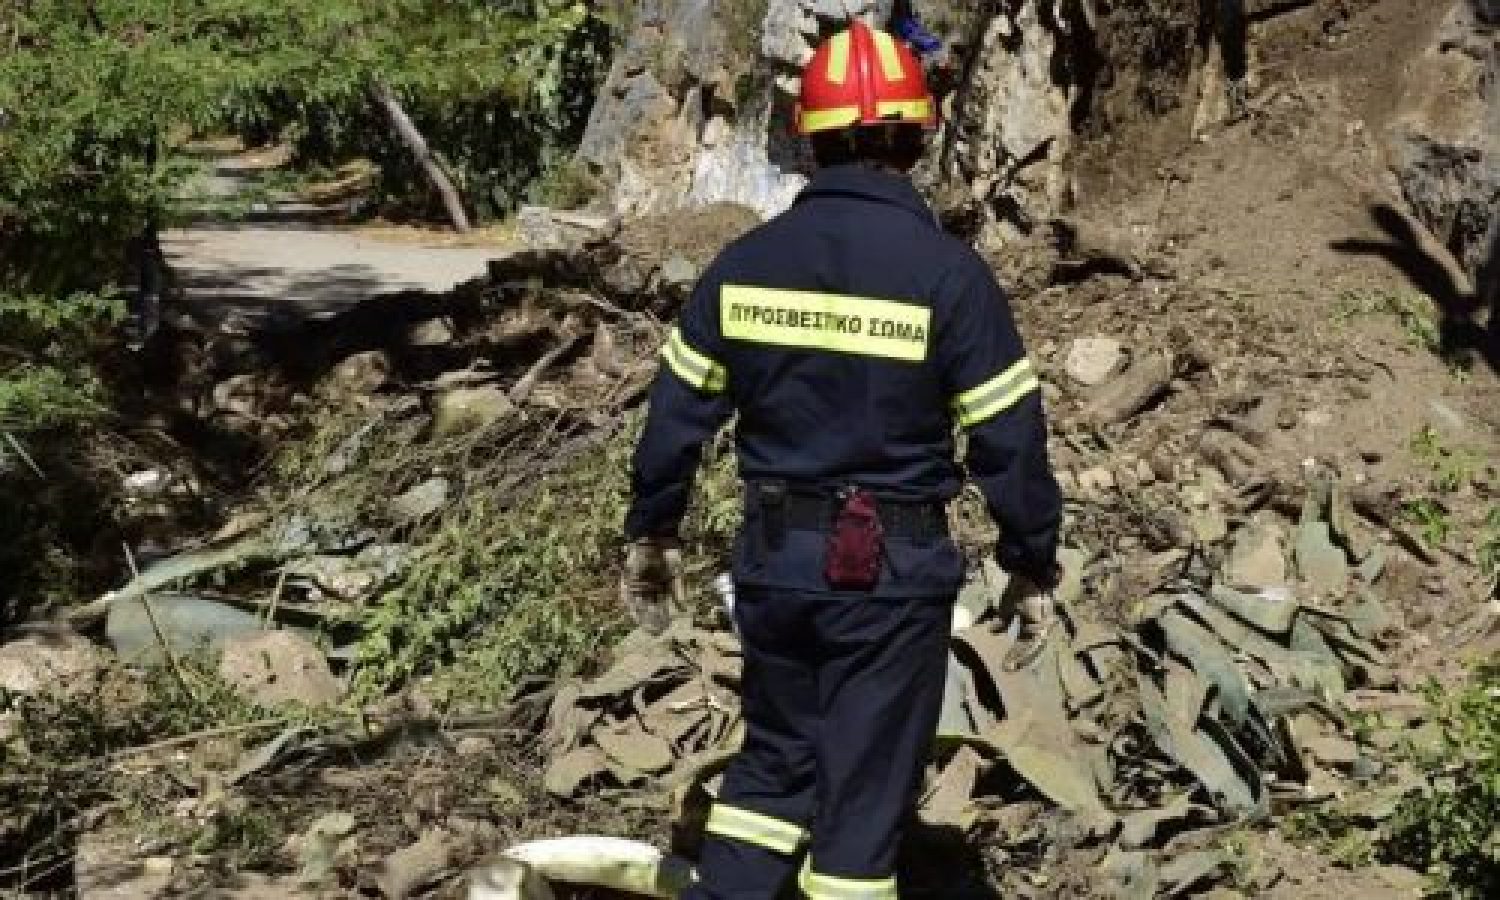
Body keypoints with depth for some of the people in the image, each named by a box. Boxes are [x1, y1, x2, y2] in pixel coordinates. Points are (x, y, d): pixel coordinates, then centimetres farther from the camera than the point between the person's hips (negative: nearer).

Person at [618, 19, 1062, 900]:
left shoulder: (746, 262, 0)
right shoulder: (950, 272, -12)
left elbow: (678, 410, 5)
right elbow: (1009, 438, -9)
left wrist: (652, 531, 18)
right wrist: (1034, 554, 6)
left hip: (775, 558, 4)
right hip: (893, 570, -3)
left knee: (774, 758, 21)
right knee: (866, 786, 8)